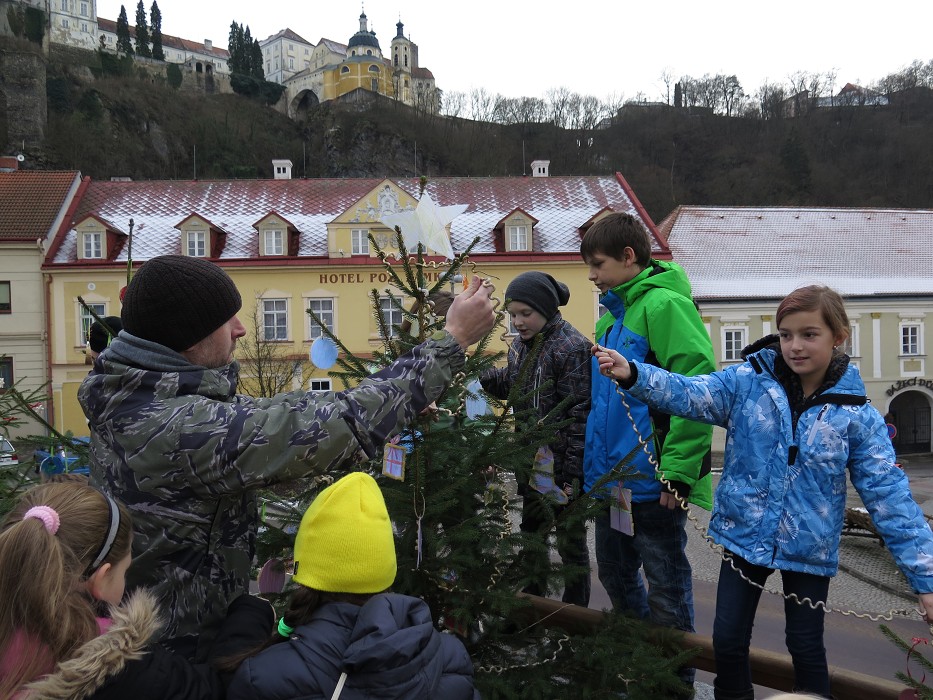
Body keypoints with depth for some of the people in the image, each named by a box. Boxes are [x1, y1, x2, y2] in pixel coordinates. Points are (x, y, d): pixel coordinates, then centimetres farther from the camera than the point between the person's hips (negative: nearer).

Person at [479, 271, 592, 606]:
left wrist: (572, 471, -21)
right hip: (531, 461, 8)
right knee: (531, 533, 20)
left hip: (563, 465, -8)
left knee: (570, 541, 8)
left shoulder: (571, 347, -17)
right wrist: (479, 374, -2)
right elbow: (508, 384, 18)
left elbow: (579, 412, -19)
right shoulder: (521, 344, 6)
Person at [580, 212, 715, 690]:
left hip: (651, 481, -9)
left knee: (666, 589, 6)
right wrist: (592, 464, 17)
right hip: (611, 476, 9)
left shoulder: (664, 305, -15)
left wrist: (677, 472, -23)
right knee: (615, 576, 21)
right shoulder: (611, 314, 13)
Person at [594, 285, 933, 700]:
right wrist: (631, 374, -35)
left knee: (806, 648, 13)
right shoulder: (748, 382, -8)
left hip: (809, 552, -1)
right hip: (744, 538, 1)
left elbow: (888, 496, -8)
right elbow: (688, 394, -18)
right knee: (728, 641, 10)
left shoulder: (856, 415, -10)